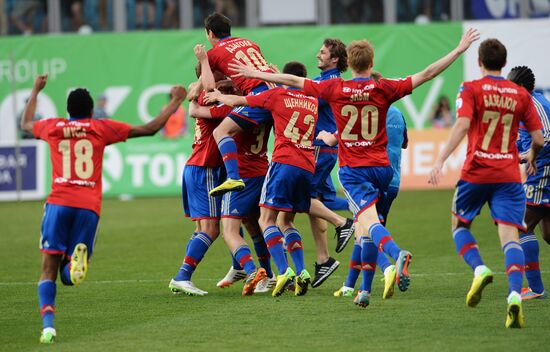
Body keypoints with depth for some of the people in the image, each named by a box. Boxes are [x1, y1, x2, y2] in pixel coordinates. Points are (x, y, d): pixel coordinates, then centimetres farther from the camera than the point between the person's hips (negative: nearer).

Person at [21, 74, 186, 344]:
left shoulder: (52, 127, 14)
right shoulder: (101, 128, 10)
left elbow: (25, 124, 38)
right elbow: (150, 129, 12)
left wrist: (35, 91, 53)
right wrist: (176, 101, 24)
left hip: (58, 203, 0)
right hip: (89, 207, 0)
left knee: (49, 270, 2)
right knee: (69, 276, 7)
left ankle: (48, 324, -22)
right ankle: (77, 259, -31)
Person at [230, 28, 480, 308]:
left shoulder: (335, 88, -3)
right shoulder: (383, 89, -2)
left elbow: (293, 80, 5)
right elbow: (426, 74, -3)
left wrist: (254, 73, 15)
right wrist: (459, 50, 3)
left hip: (352, 169, -2)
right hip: (380, 167, 2)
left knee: (369, 222, -17)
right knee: (366, 227, 15)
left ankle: (397, 254, -47)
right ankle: (365, 290, 15)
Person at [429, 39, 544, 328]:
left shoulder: (471, 90, -1)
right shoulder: (520, 95, 7)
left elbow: (462, 124, -17)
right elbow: (538, 139, 7)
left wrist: (441, 160, -21)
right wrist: (531, 158, 29)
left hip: (476, 173, -2)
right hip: (509, 175, 2)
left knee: (459, 225, 20)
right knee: (510, 235, -5)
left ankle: (479, 269, -6)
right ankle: (515, 295, -26)